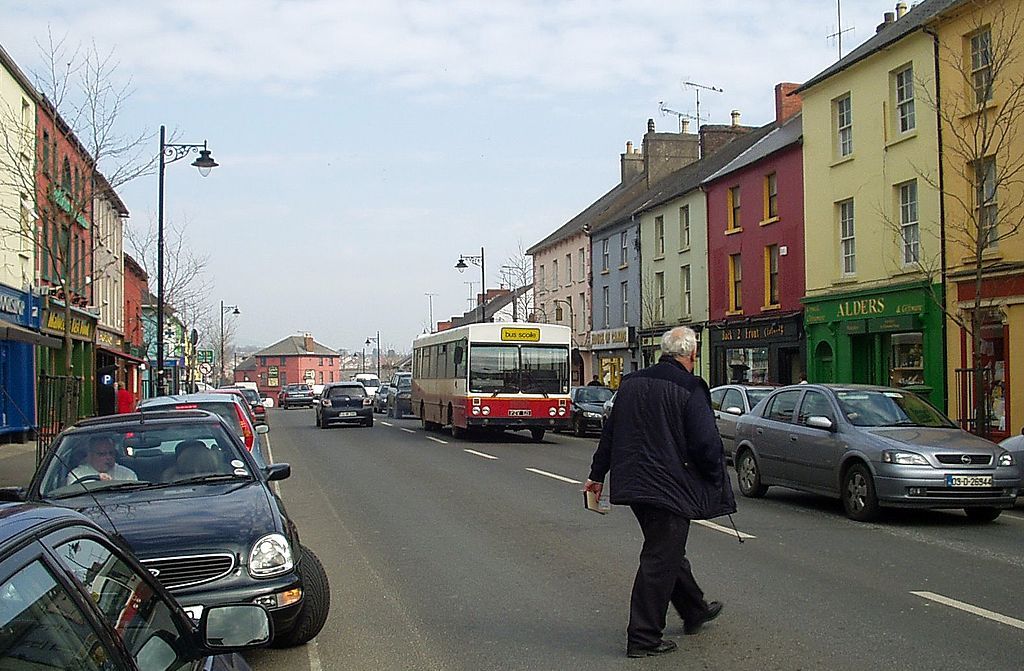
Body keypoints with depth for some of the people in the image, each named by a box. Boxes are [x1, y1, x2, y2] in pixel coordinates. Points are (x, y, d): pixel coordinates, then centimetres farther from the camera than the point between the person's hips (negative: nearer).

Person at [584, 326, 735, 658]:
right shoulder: (690, 389, -13)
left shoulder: (631, 383, 8)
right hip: (670, 488, -8)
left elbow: (610, 433, 14)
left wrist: (597, 475, 22)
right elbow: (706, 444, -16)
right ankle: (643, 637, 4)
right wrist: (717, 482, 0)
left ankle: (695, 611, 39)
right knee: (660, 560, 0)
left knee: (668, 550, 22)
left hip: (634, 483, 8)